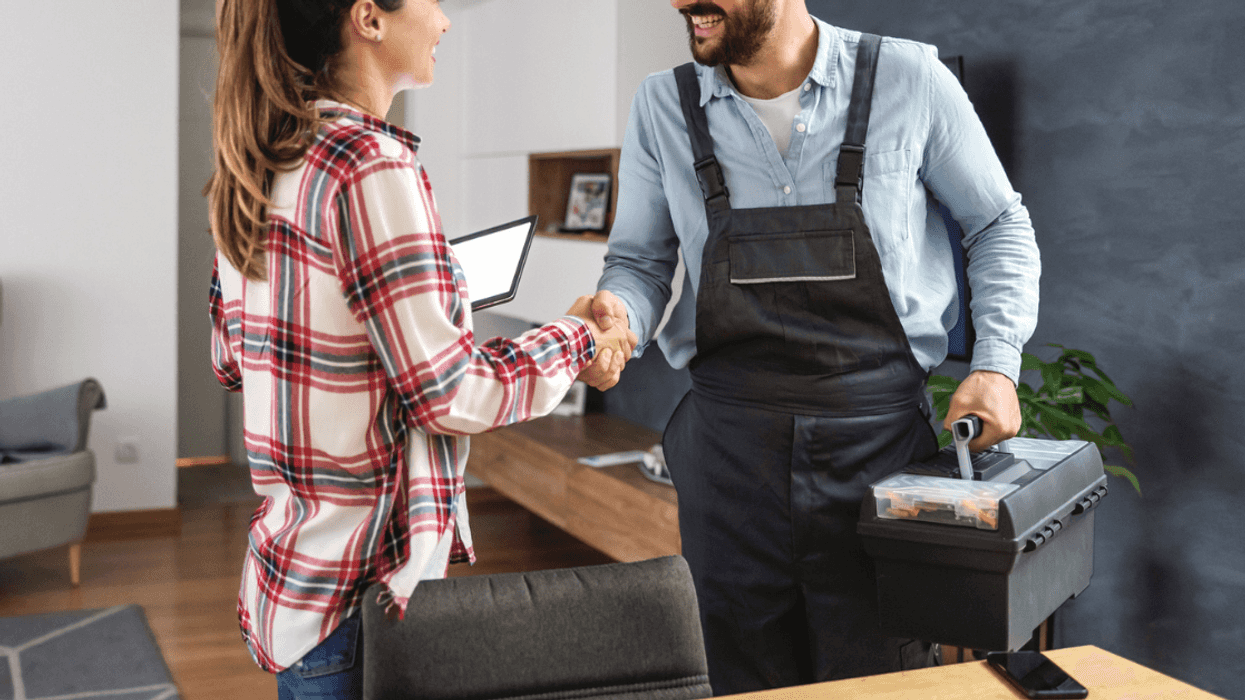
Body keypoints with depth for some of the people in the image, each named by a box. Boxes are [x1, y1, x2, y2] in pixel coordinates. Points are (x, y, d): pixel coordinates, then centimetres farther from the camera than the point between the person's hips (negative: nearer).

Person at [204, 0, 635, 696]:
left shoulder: (256, 167, 7)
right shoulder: (371, 163, -20)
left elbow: (232, 360, 15)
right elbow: (446, 394, -19)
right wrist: (576, 341, -4)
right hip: (364, 590, -8)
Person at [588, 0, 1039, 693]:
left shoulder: (910, 80, -3)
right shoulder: (662, 108, 3)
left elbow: (1000, 227, 8)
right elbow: (641, 261, 10)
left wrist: (997, 363, -4)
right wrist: (619, 315, -13)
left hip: (882, 435, -1)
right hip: (731, 447, 2)